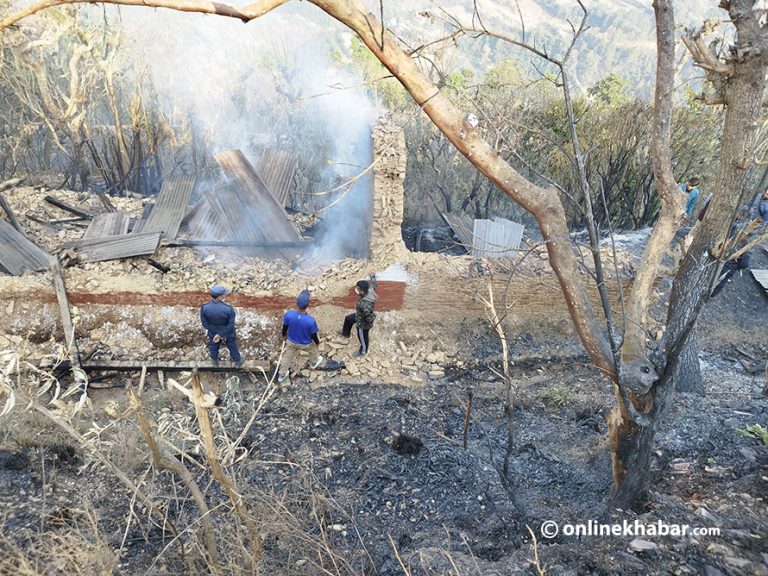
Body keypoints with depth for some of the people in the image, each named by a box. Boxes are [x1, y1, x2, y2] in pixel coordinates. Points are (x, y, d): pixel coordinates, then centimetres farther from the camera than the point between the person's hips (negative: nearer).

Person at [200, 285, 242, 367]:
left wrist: (216, 333, -11)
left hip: (213, 333, 2)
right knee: (232, 347, 27)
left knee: (214, 347, 32)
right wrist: (220, 334, -18)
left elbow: (205, 324, -18)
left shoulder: (204, 308, -30)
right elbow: (231, 326, -28)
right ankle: (237, 362, 52)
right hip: (228, 333, -2)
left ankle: (215, 362, 59)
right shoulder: (229, 308, -36)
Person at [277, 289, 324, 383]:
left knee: (287, 357, 28)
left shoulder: (289, 314, -32)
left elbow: (284, 327, -11)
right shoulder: (310, 320, -40)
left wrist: (284, 335, 12)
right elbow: (314, 335, -21)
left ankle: (281, 375, 50)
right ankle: (313, 363, 62)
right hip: (306, 344, -2)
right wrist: (317, 342, 2)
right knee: (313, 349, 33)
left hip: (291, 342, 2)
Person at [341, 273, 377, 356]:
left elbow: (369, 317, -39)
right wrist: (373, 276, 19)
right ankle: (346, 334, 58)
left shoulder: (365, 304, -47)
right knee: (348, 319, 30)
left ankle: (363, 351, 51)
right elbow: (373, 284, 0)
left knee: (362, 337, 21)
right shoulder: (369, 290, -23)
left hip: (363, 323, -8)